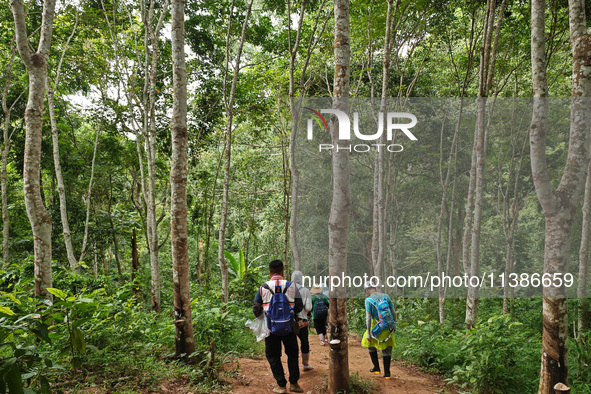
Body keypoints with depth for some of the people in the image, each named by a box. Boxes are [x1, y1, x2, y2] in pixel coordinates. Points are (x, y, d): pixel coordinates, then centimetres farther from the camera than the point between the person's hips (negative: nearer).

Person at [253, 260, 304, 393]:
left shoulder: (263, 288, -4)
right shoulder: (292, 286, -2)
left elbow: (256, 309, 0)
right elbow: (299, 306, 3)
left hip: (270, 327, -1)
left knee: (273, 356, 13)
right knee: (292, 353, 19)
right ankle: (294, 383, 17)